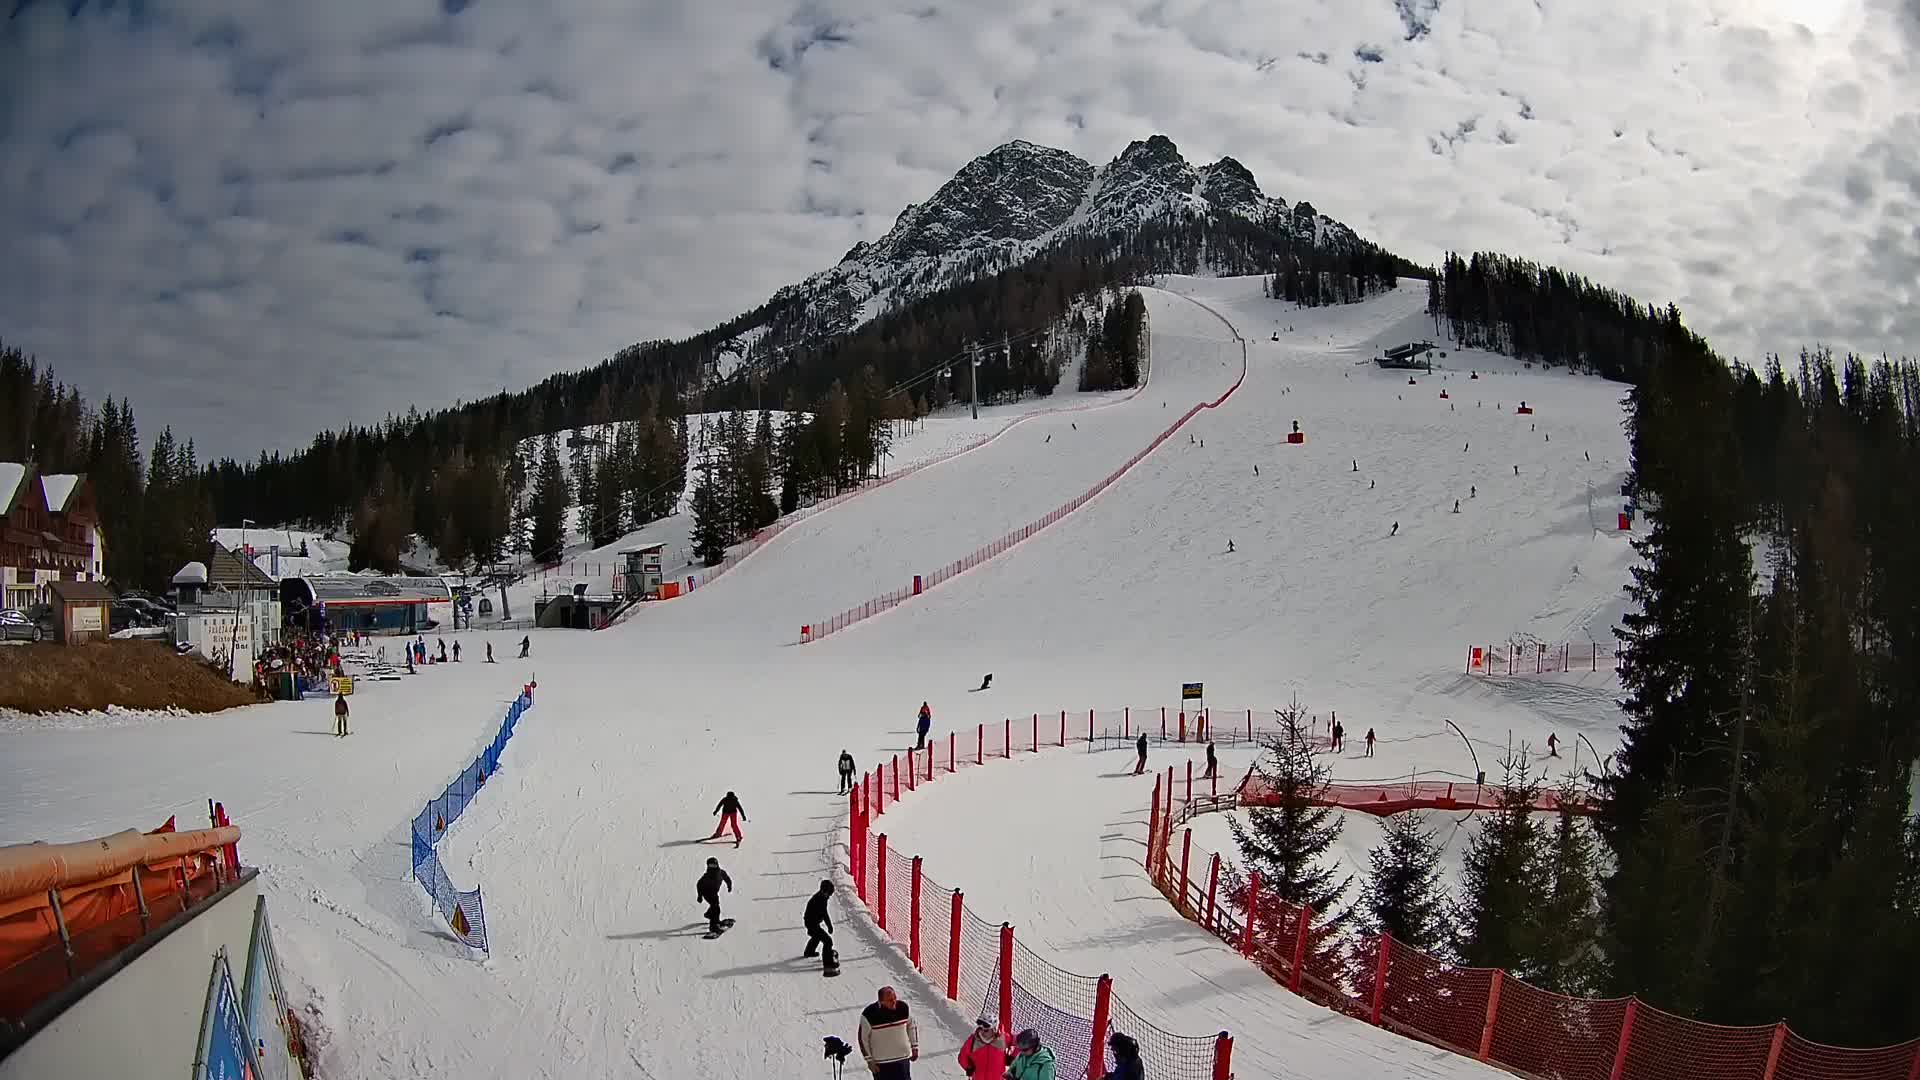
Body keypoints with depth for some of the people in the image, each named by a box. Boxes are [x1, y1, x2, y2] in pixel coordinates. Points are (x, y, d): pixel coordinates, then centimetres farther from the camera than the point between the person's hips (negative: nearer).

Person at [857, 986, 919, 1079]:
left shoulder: (903, 1007, -13)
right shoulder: (869, 1014, -22)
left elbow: (912, 1026, 6)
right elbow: (863, 1039, -11)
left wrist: (915, 1047, 8)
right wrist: (869, 1061, -9)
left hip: (903, 1058, 3)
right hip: (881, 1062, -2)